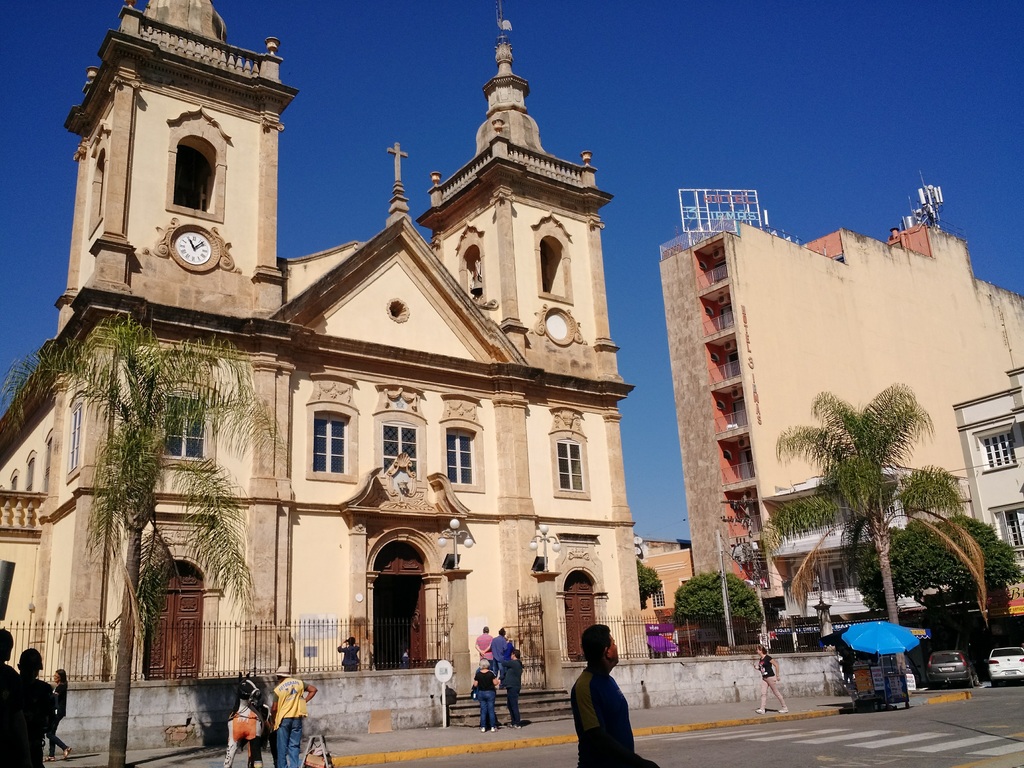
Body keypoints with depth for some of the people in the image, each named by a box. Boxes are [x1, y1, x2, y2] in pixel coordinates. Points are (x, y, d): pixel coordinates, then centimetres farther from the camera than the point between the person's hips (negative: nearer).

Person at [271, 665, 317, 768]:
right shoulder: (299, 683, 5)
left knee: (282, 746, 7)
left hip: (284, 718, -3)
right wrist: (304, 701, 8)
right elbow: (313, 689, 6)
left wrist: (273, 719, 13)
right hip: (297, 718, 3)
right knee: (294, 745, 6)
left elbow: (274, 709, -5)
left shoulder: (278, 689, -5)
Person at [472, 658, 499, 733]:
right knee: (491, 710, 3)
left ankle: (483, 727, 6)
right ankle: (493, 727, 3)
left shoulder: (478, 674, -6)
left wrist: (474, 678, 13)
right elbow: (495, 683, -9)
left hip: (481, 693, 2)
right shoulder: (491, 673, -10)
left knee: (483, 710, 8)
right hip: (490, 692, -1)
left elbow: (475, 685, -3)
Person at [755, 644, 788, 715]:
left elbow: (776, 665, -15)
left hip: (770, 677, -8)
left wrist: (777, 675, -14)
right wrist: (757, 668, 3)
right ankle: (762, 709, -5)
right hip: (764, 678, 8)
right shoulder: (760, 660, 10)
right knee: (763, 693, -2)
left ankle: (785, 708, 13)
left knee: (776, 693, 1)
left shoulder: (767, 658, -14)